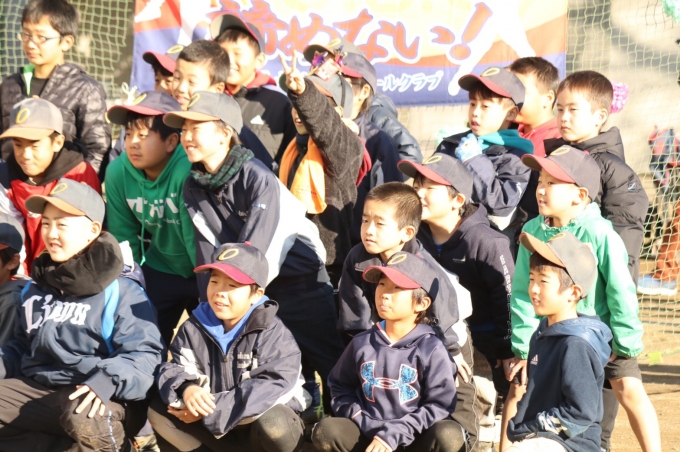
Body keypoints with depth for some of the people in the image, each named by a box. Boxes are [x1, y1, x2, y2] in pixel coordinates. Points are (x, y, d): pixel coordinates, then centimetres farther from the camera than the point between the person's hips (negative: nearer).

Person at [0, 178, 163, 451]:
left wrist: (107, 380, -32)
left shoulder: (120, 292, -4)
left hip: (91, 397, -7)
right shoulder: (35, 289, 18)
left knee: (85, 421, -42)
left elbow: (143, 354, -13)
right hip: (34, 388, 7)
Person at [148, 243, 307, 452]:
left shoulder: (272, 333, -16)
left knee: (273, 424, -37)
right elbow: (176, 369, -7)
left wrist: (213, 408, -31)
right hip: (214, 425, 4)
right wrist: (186, 389, -34)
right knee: (159, 411, -13)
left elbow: (273, 387, -27)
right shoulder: (195, 327, -2)